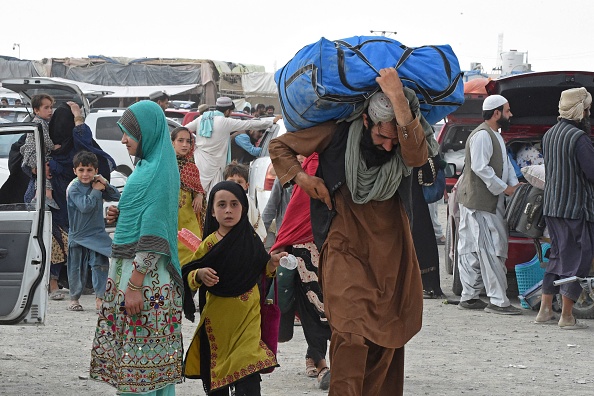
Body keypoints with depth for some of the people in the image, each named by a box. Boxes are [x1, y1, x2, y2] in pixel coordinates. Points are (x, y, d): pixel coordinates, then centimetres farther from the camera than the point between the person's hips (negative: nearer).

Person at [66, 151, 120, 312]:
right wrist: (96, 190, -17)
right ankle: (74, 299, 23)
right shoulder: (73, 188, -12)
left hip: (97, 234, 3)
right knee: (77, 269, 8)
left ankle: (100, 298, -5)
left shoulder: (97, 183, 3)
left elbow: (116, 197, 5)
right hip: (78, 235, -3)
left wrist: (105, 184, -10)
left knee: (100, 265, -7)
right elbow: (85, 206, -25)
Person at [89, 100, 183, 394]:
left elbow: (152, 236, -19)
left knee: (141, 356, -7)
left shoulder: (156, 172, -15)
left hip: (145, 275, -10)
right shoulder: (149, 166, 14)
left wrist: (135, 285, -21)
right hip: (127, 267, 10)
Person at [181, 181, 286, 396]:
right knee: (216, 366, 8)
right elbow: (188, 277, -1)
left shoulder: (251, 240, 0)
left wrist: (272, 263, -8)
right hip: (218, 316, 0)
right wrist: (199, 275, -21)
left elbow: (261, 271, 12)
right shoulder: (209, 244, -5)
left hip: (247, 314, 0)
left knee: (248, 373, -11)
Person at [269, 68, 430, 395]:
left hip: (391, 252, 3)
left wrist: (399, 100, -44)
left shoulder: (406, 148, -10)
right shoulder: (338, 134, -12)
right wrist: (302, 177, -14)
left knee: (388, 336, 7)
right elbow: (279, 146, 2)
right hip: (346, 249, -3)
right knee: (352, 332, -17)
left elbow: (417, 156, -37)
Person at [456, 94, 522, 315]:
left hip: (490, 203, 10)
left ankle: (469, 297, 16)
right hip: (479, 203, -10)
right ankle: (498, 301, -11)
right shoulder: (482, 135, -15)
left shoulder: (495, 136, 19)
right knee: (491, 251, -10)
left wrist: (515, 184, 6)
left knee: (472, 252, 12)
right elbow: (480, 168, -22)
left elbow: (505, 164, 23)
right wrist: (505, 188, -16)